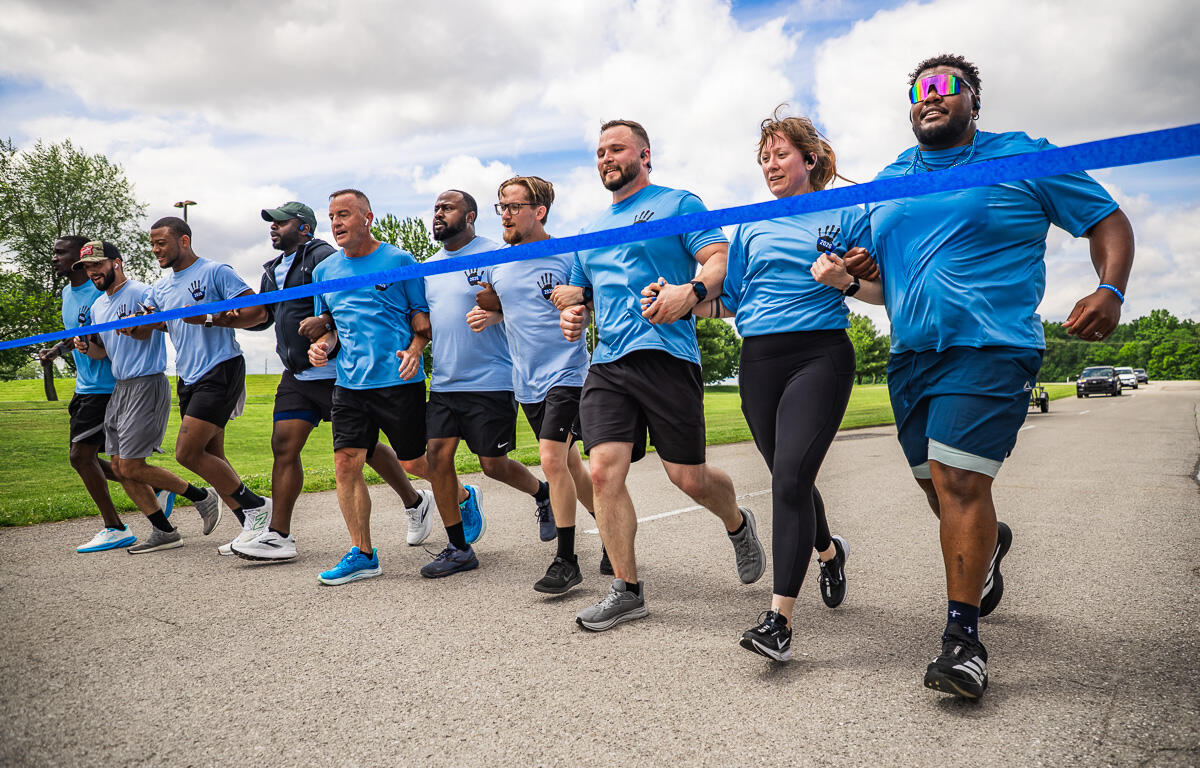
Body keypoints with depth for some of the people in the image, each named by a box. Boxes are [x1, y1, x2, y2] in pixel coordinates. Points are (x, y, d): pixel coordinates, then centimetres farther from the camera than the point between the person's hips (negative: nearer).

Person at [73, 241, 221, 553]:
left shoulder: (142, 293, -9)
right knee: (119, 468, 7)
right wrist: (87, 346, 1)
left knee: (131, 467, -9)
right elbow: (102, 351, 24)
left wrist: (134, 329, -31)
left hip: (147, 385, -9)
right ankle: (164, 532, 14)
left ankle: (201, 497, 7)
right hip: (119, 388, 9)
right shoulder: (98, 305, 17)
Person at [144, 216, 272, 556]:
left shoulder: (216, 272, -6)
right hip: (189, 377, 9)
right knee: (210, 457, 9)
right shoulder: (161, 287, 17)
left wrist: (209, 318, -21)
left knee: (187, 453, -13)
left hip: (220, 371, -9)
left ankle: (255, 505, -1)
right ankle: (252, 526, 16)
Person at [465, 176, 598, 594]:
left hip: (565, 372, -6)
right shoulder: (500, 264, 9)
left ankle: (566, 560, -4)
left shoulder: (567, 256, -8)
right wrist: (486, 316, 3)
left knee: (552, 458, -16)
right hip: (526, 381, 7)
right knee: (568, 464, 13)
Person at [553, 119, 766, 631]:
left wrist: (691, 291, -24)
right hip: (606, 364, 5)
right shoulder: (592, 232, 25)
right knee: (603, 470, -9)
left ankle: (738, 525, 33)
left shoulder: (677, 204, 8)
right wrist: (572, 313, 9)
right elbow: (577, 292, 33)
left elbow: (723, 260, -4)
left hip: (664, 354, -5)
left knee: (688, 478, -2)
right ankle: (627, 589, 5)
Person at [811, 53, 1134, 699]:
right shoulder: (888, 183, 16)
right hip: (911, 355, 5)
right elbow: (881, 281, 19)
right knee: (936, 483, 13)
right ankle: (987, 544, 46)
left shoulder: (1022, 157, 5)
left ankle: (963, 636, -6)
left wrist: (1110, 291, -9)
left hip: (989, 348, -5)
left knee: (960, 481, -16)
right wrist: (846, 276, -4)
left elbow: (1108, 220, 8)